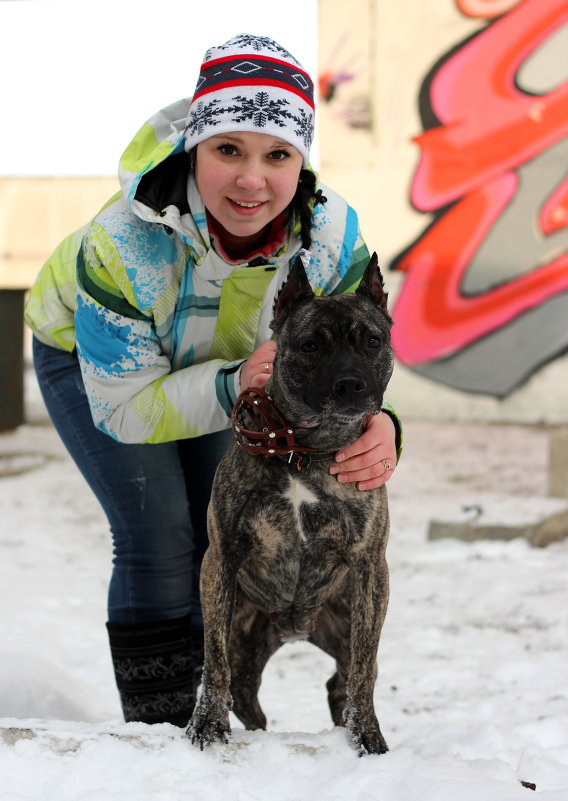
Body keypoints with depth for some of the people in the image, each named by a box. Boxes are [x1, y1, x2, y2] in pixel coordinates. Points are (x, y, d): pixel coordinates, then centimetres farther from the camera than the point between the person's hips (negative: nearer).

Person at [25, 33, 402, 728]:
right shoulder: (121, 245, -41)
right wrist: (235, 387, -48)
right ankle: (157, 730, -1)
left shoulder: (333, 236, -31)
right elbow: (121, 408, -33)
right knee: (159, 539, -15)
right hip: (91, 358, -4)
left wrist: (378, 427, -46)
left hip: (218, 364, 4)